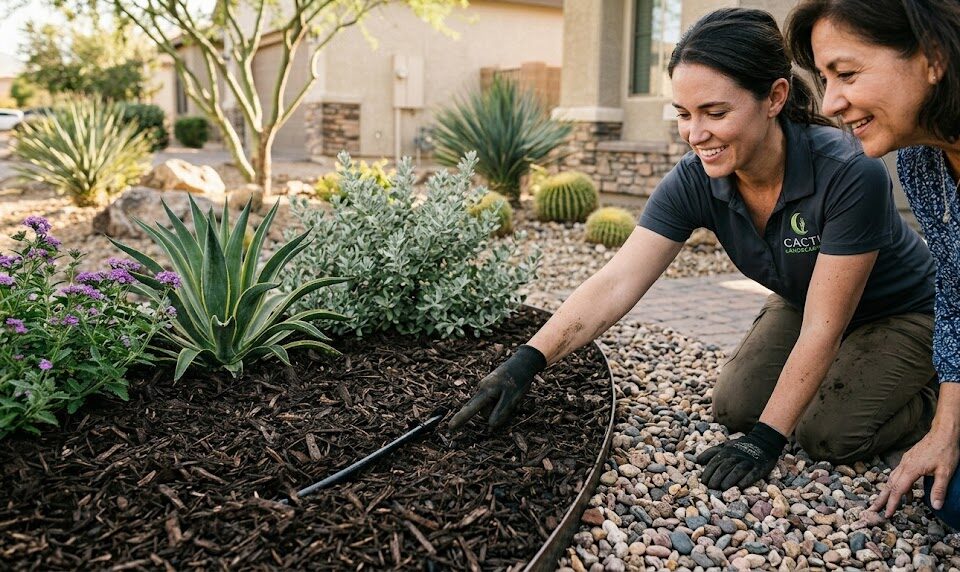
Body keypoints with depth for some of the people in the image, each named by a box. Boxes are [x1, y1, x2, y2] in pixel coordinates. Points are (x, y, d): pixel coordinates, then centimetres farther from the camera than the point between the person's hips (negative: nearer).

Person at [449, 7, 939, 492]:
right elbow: (613, 284, -31)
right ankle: (822, 377, 20)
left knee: (829, 434, -18)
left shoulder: (849, 174, -38)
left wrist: (766, 439, -30)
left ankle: (931, 400, 11)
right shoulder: (693, 182, -24)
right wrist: (526, 362, -43)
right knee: (733, 409, -7)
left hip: (900, 313, -4)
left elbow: (822, 328, -32)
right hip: (801, 302, 5)